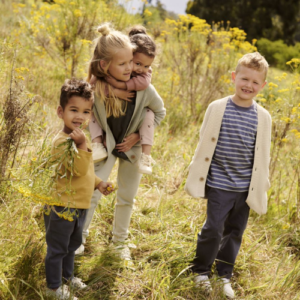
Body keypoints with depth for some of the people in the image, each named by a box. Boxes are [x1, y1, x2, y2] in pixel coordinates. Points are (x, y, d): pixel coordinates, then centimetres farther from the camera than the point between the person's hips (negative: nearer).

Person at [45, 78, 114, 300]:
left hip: (80, 205, 9)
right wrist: (83, 145, -38)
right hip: (63, 206, -9)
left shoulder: (80, 137, 7)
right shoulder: (62, 141, -24)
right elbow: (78, 169, -31)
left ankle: (67, 275, 45)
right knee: (57, 248, 6)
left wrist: (98, 183, 16)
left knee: (72, 244, 26)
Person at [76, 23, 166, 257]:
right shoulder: (94, 89, -26)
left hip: (132, 148, 1)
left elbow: (160, 112, -5)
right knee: (92, 194, -3)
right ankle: (80, 237, 18)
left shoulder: (143, 88, -25)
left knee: (127, 198, 14)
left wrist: (139, 134, -12)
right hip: (105, 148, -1)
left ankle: (120, 241, 34)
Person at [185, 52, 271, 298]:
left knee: (235, 233, 13)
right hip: (219, 184, -2)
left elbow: (263, 156, 5)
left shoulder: (263, 117, -2)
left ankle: (224, 274, 31)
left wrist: (262, 187, 6)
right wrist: (197, 176, 0)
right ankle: (201, 271, 24)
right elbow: (204, 145, -1)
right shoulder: (217, 108, -7)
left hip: (246, 188, 2)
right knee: (213, 230, 0)